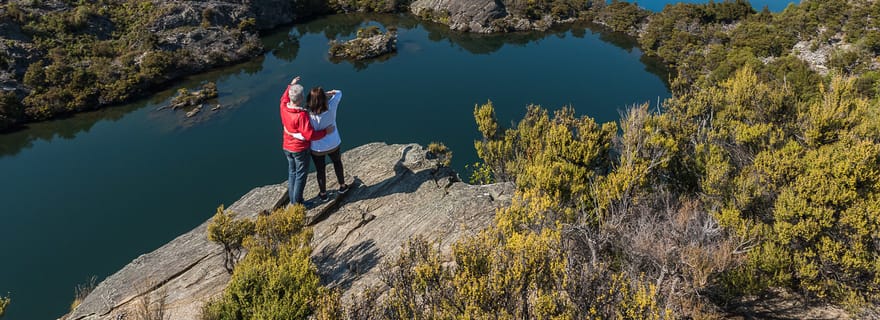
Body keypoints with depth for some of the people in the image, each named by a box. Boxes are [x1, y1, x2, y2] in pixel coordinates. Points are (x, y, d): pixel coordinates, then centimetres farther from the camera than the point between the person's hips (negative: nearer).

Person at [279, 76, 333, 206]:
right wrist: (326, 131, -20)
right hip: (300, 149, -7)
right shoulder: (302, 115, -31)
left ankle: (293, 200, 32)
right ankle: (297, 203, 17)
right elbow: (310, 135, -30)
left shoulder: (284, 107, -9)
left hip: (287, 147, 7)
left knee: (292, 173, 20)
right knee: (301, 176, 8)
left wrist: (291, 85, 23)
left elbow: (284, 98, 18)